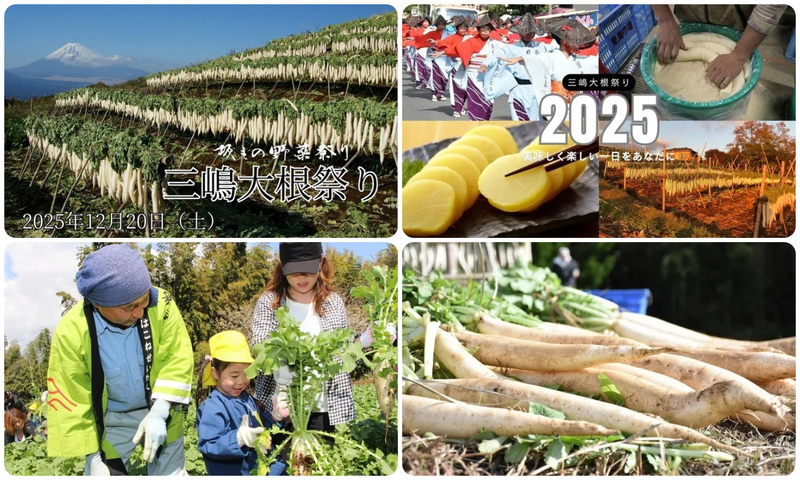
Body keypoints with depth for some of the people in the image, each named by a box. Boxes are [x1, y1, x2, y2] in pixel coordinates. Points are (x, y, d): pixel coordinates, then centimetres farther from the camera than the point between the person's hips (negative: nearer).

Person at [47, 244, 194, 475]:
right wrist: (93, 457, -15)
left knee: (170, 473, 13)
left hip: (160, 410, 1)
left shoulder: (160, 304, -24)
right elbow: (71, 402, -16)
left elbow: (177, 359, -14)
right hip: (110, 419, -1)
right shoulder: (71, 332, -25)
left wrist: (159, 413, -26)